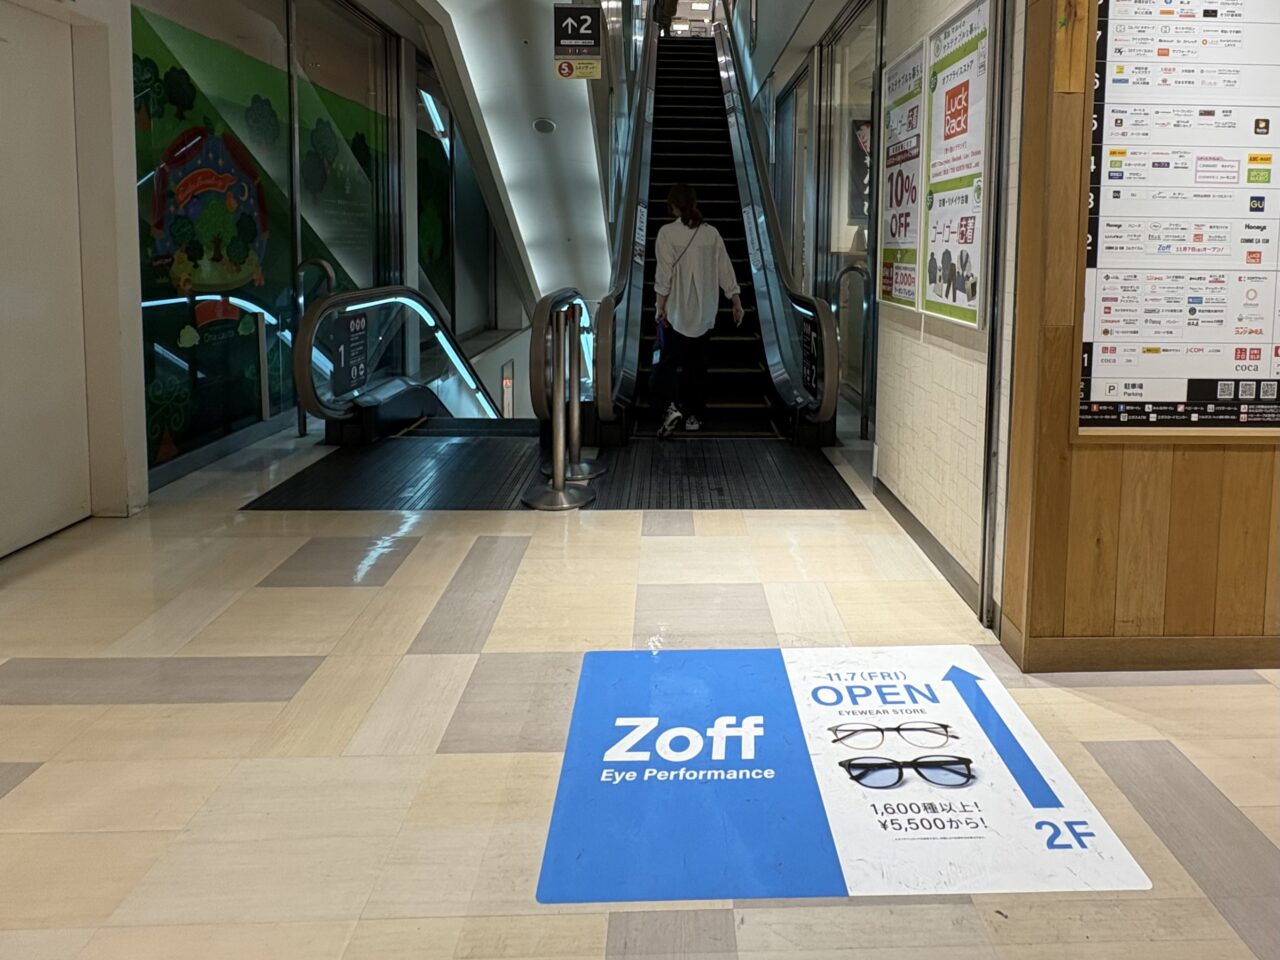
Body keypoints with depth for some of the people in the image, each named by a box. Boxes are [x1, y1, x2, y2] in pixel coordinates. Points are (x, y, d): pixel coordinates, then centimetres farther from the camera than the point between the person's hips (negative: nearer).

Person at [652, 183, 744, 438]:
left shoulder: (668, 233, -9)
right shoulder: (711, 233, 2)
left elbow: (665, 273, -13)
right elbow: (725, 269, 2)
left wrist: (661, 304, -8)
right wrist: (736, 302, 7)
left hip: (675, 311, -3)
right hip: (704, 313, 4)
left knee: (670, 360, 1)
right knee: (698, 364, 12)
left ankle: (671, 407, -21)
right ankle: (694, 415, 17)